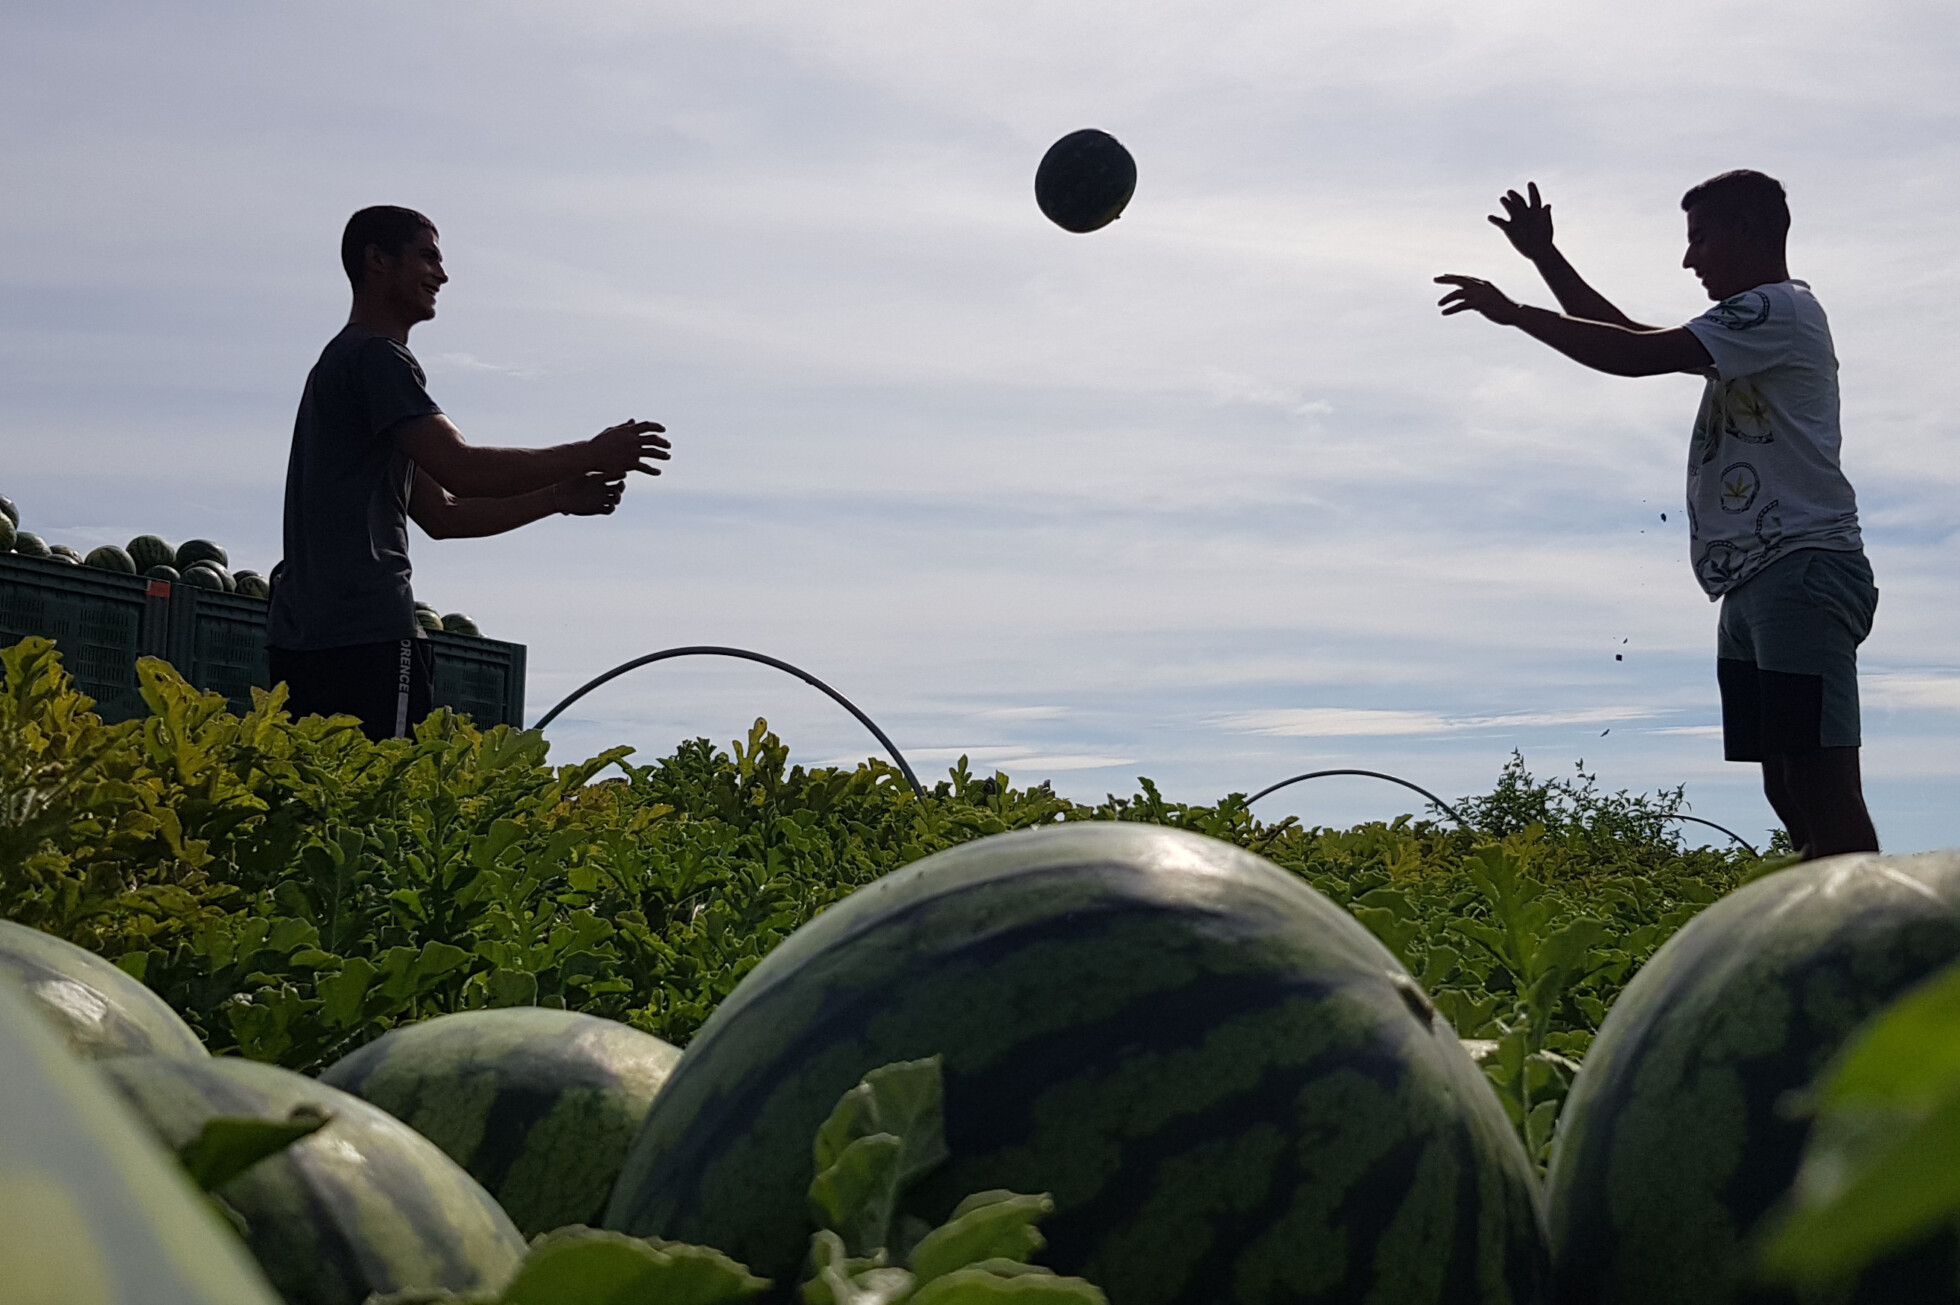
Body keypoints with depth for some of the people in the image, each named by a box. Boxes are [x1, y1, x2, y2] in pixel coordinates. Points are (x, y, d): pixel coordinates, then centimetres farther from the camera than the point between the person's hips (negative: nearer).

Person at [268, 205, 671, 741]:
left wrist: (559, 497, 17)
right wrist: (591, 455, -9)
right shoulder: (376, 356, -5)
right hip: (367, 637, -10)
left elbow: (440, 514, 24)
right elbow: (462, 469, -19)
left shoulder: (345, 360, 26)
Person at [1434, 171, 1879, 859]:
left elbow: (1636, 354, -16)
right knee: (1787, 788, 7)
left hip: (1802, 571, -10)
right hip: (1754, 581, 10)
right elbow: (1632, 335, 29)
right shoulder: (1752, 323, 25)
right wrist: (1544, 256, 25)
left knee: (1825, 789, -14)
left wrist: (1512, 312, -8)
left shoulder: (1778, 310, -7)